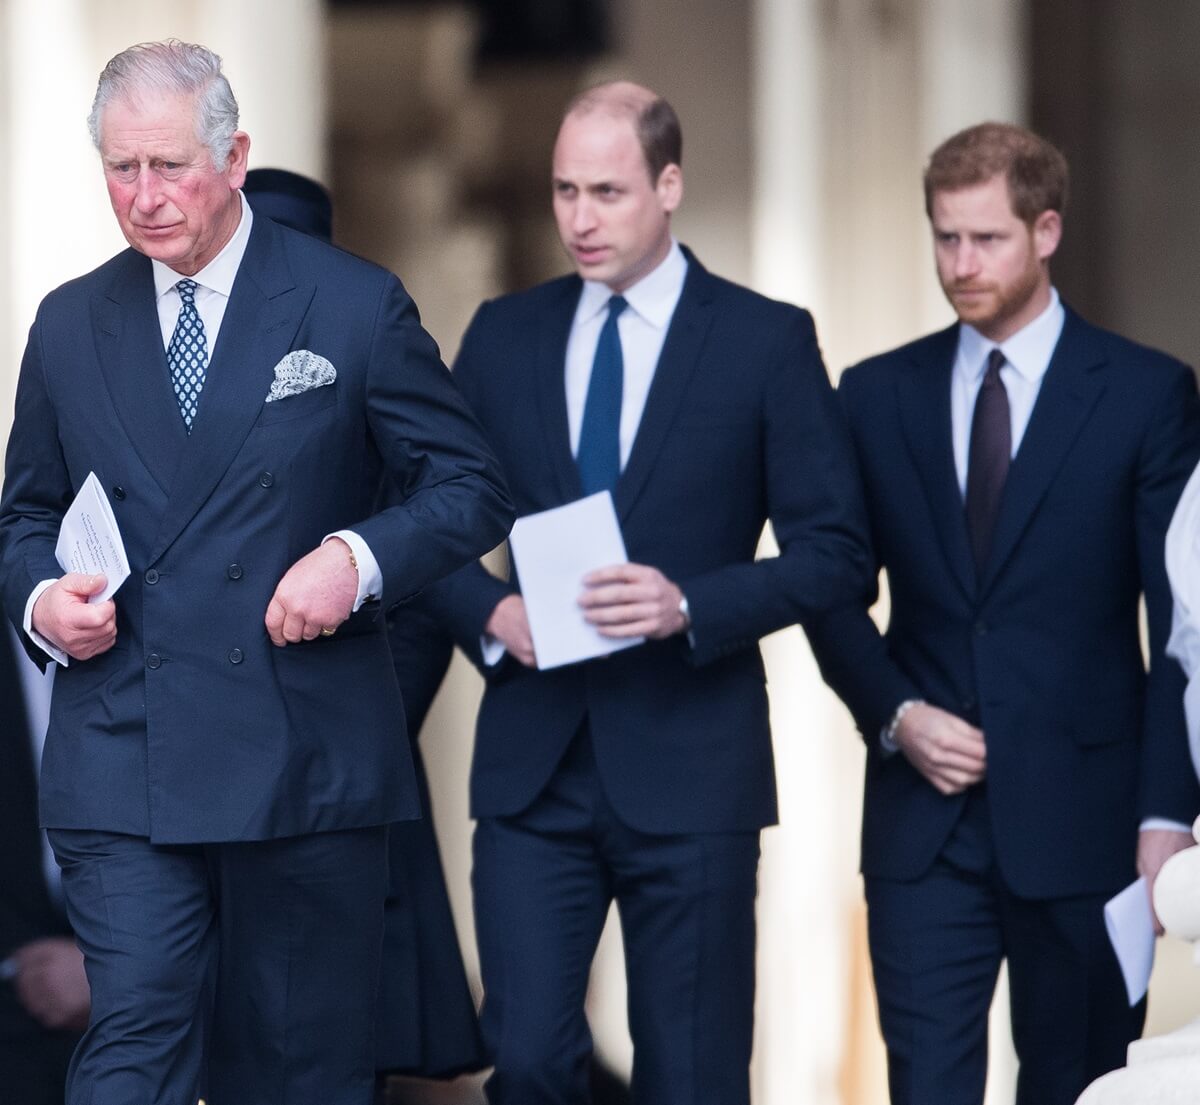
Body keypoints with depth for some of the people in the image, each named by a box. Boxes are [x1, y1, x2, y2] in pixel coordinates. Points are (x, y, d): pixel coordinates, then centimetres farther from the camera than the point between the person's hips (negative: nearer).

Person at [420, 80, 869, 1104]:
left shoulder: (767, 340, 0)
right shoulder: (504, 335, 9)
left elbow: (834, 552, -3)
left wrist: (691, 606, -17)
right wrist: (490, 612, -8)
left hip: (688, 769, -2)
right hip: (533, 762, 2)